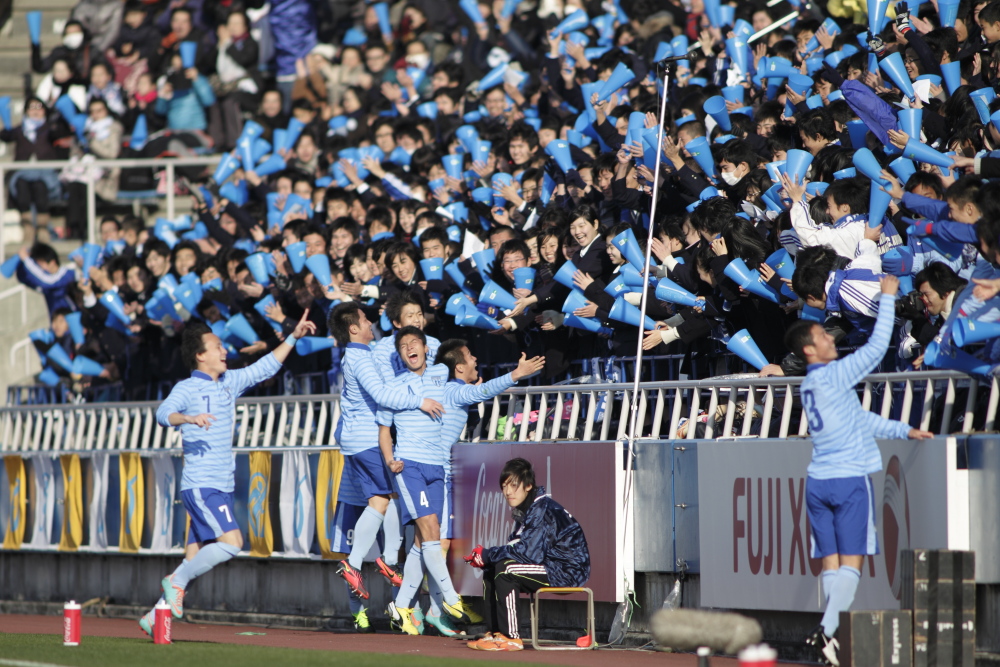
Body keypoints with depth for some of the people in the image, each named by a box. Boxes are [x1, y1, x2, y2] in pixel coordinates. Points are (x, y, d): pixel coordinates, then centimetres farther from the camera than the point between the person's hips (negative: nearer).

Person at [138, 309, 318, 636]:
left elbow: (264, 367, 24)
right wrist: (189, 418, -44)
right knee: (231, 541, -22)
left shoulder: (229, 383, 15)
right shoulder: (187, 389, -7)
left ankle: (155, 617, 11)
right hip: (201, 485, -8)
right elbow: (163, 413, -25)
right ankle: (177, 581, -7)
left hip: (222, 486, 8)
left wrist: (293, 337, 17)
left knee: (195, 558, 5)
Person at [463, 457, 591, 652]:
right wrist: (484, 557, -10)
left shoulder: (542, 510, -20)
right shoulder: (522, 510, 11)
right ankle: (497, 633, 7)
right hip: (550, 565, 10)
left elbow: (528, 552, -27)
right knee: (490, 571, 8)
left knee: (505, 569, -23)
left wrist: (487, 554, -19)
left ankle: (510, 637, -19)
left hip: (569, 569, -10)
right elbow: (515, 548, 8)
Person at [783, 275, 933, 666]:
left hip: (818, 482, 7)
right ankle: (829, 629, -21)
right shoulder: (833, 376, -9)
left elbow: (859, 419, 23)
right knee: (852, 560, -8)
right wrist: (888, 297, -4)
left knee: (831, 561, 4)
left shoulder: (809, 385, 16)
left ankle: (832, 633, -3)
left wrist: (903, 431, 25)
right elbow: (876, 347, -11)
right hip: (850, 478, -7)